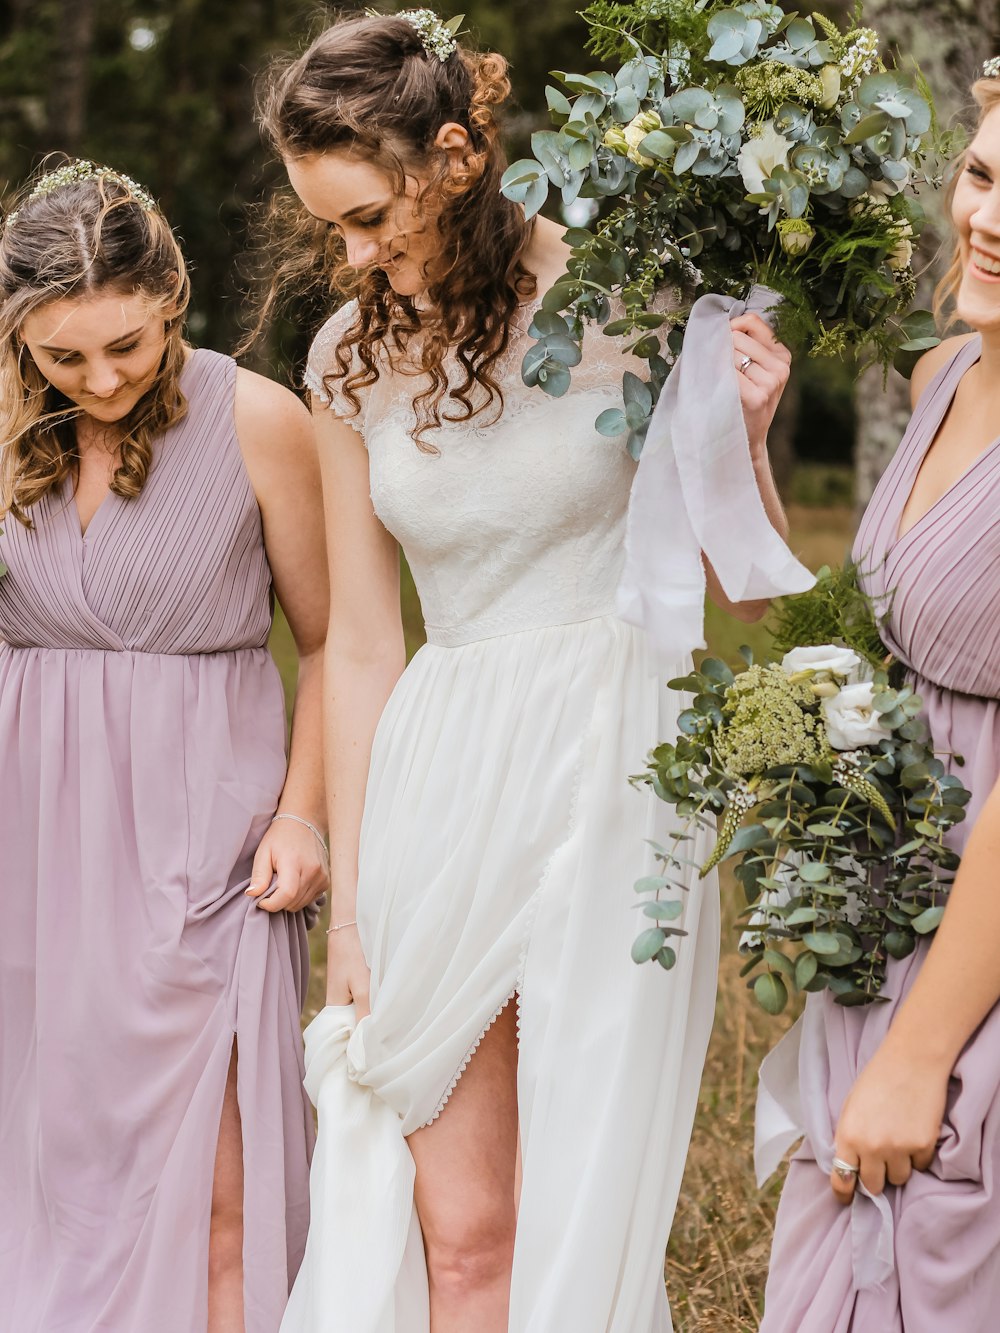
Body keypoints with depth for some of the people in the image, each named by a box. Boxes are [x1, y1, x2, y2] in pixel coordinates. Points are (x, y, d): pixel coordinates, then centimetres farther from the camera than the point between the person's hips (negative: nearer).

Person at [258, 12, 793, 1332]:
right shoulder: (351, 357, 4)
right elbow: (360, 644, 9)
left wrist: (742, 436, -20)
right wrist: (348, 902, 10)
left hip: (611, 762, -3)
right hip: (441, 778, 3)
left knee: (584, 1208, 2)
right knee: (457, 1227, 6)